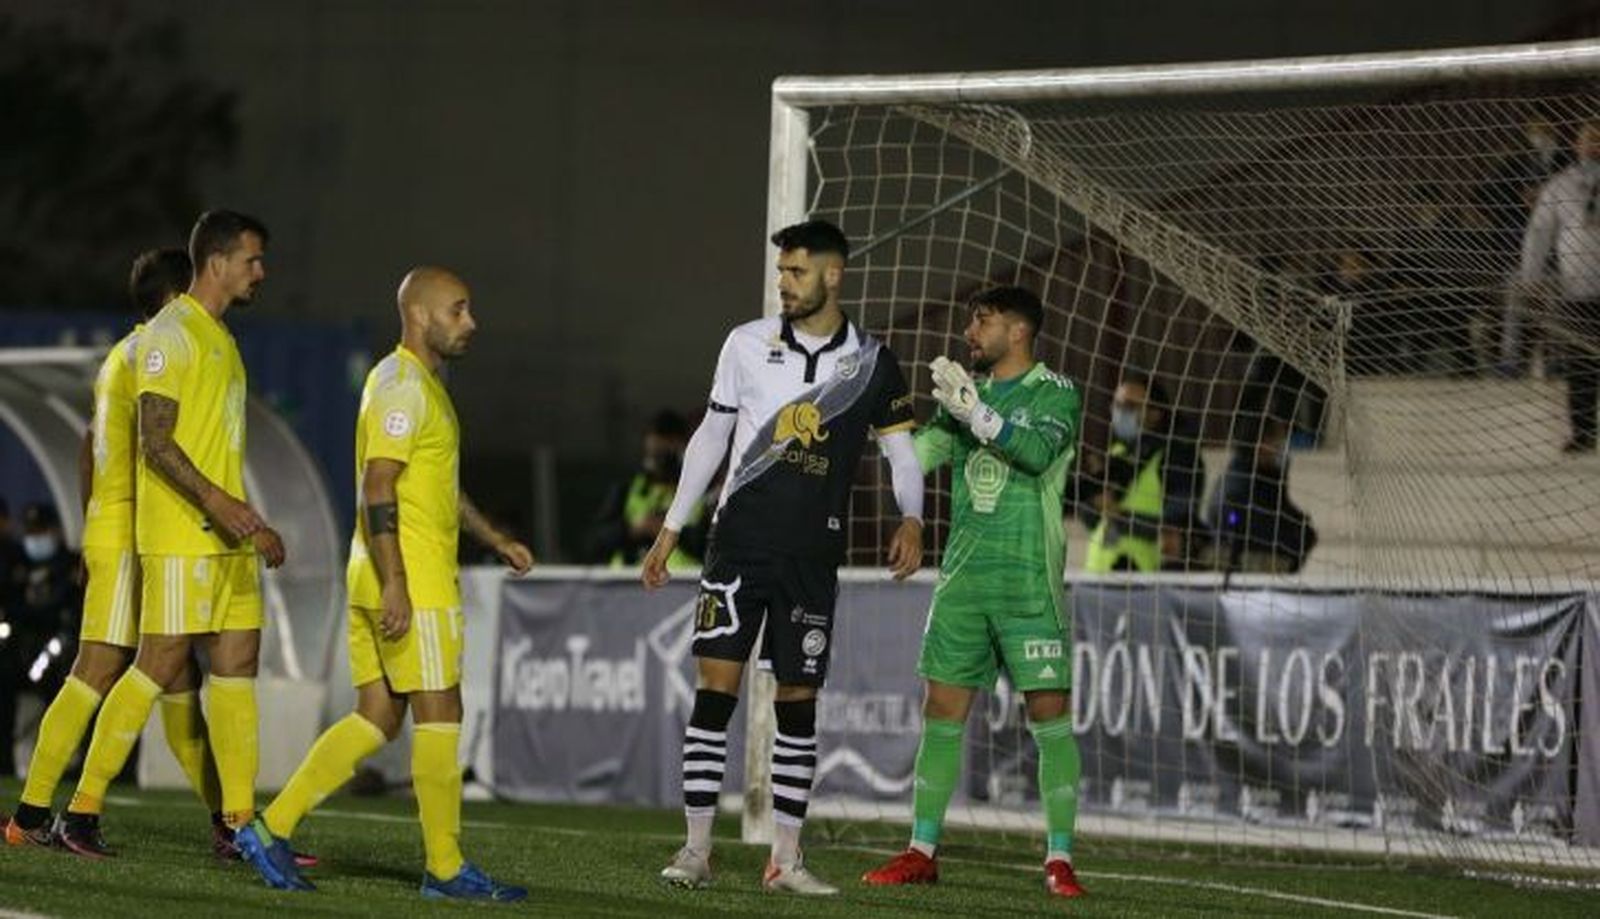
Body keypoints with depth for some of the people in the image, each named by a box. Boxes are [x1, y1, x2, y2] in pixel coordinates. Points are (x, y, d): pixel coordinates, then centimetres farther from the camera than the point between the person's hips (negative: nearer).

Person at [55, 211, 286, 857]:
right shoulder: (172, 333, -10)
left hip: (228, 536, 9)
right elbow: (156, 440, -18)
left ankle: (241, 822, 7)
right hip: (180, 536, -9)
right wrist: (216, 502, -27)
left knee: (237, 666, 5)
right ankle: (82, 812, -3)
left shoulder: (220, 339, 19)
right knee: (161, 665, -9)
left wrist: (252, 524, 22)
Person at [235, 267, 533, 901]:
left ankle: (272, 829, 6)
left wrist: (495, 540, 26)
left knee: (378, 718, 8)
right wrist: (394, 585, -25)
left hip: (390, 582, 10)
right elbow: (378, 488, -20)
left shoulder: (422, 385, 20)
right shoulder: (403, 386, -13)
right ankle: (446, 868, 1)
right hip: (411, 581, -10)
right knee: (439, 717, -4)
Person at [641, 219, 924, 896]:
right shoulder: (748, 344, 4)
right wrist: (672, 528, 11)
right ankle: (696, 850, -4)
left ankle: (785, 859, 9)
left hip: (812, 556, 0)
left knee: (798, 700, 3)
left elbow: (901, 452, 7)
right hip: (738, 541, 0)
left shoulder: (871, 363, 2)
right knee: (715, 683, -8)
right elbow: (711, 436, 12)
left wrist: (911, 518, -11)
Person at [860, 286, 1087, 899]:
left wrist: (975, 414, -27)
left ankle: (1059, 859, -3)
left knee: (1049, 713, -6)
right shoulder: (967, 392, 16)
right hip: (964, 575, 6)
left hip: (1028, 579, -6)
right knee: (942, 711, 4)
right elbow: (917, 456, 11)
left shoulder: (1056, 393, -2)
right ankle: (922, 852, 10)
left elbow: (1038, 451, -20)